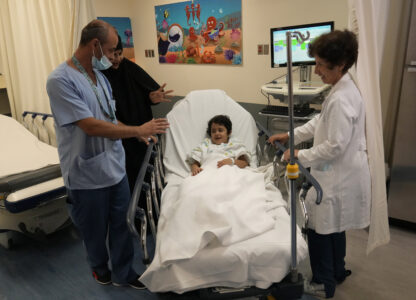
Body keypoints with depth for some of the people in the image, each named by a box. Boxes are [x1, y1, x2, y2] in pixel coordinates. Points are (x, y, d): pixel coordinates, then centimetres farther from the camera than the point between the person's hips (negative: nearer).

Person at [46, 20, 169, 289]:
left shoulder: (99, 76, 6)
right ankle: (99, 266, 43)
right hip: (87, 175, -6)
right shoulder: (60, 80, -19)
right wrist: (137, 129, -21)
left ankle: (123, 273, 35)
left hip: (115, 168, 7)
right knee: (95, 229, 16)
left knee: (122, 224, 16)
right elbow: (91, 126, -24)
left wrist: (137, 134, 4)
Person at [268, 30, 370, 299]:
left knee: (320, 229, 4)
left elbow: (335, 146, -26)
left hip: (339, 176, -10)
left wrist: (300, 156, -16)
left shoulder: (341, 99, -26)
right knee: (333, 226, 24)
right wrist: (291, 135, 10)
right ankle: (337, 271, 44)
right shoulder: (343, 89, 6)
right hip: (340, 173, 10)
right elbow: (321, 123, 16)